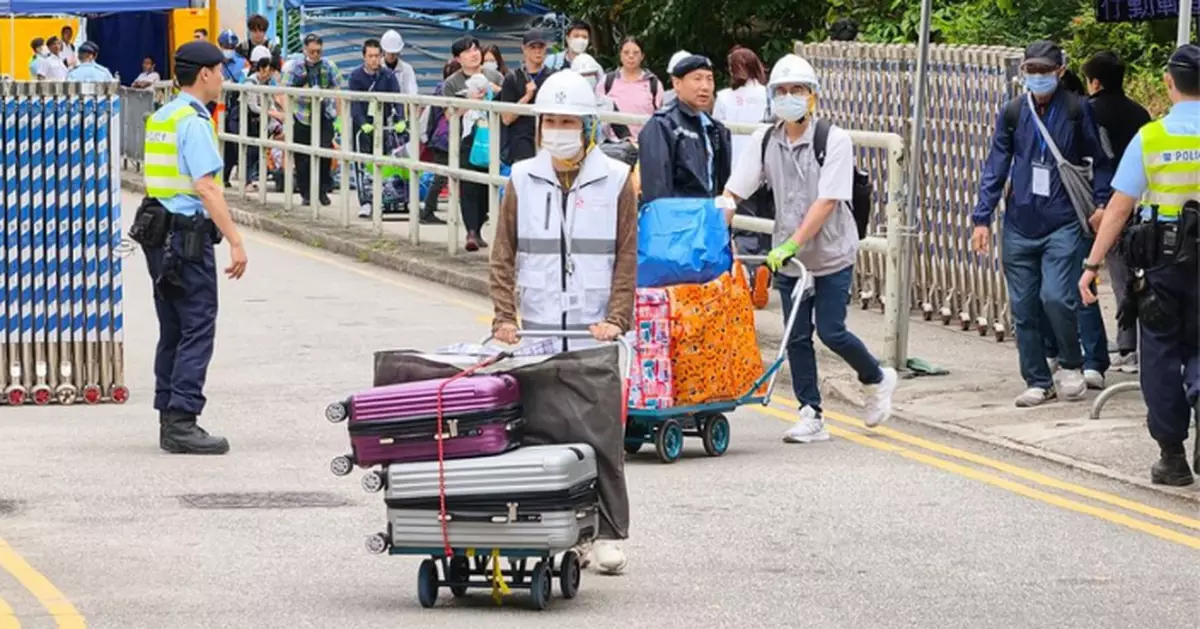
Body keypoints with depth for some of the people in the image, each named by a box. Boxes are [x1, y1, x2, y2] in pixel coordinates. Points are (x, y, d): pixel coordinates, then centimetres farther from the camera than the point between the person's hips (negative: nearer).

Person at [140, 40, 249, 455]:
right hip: (189, 234, -10)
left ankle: (170, 419, 15)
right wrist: (235, 242, -21)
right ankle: (182, 423, -12)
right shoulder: (193, 121, -14)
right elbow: (206, 188, -20)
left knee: (173, 331, 13)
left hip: (159, 230, 10)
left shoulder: (159, 118, 15)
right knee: (197, 330, -8)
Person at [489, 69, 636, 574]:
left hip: (594, 330, -1)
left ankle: (603, 533, 3)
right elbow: (503, 257, 10)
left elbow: (627, 258, 4)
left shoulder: (615, 181, 4)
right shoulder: (523, 181, 8)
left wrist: (616, 319, -6)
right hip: (537, 330, 1)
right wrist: (504, 317, -2)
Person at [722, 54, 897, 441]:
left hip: (832, 253, -4)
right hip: (787, 255, 4)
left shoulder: (835, 140, -14)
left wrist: (792, 244, -28)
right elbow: (732, 192, -3)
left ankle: (877, 380, 22)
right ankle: (811, 416, 10)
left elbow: (826, 201, -21)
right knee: (796, 337, 2)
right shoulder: (764, 142, 0)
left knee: (831, 331, -5)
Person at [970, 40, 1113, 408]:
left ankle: (1071, 365, 7)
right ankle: (1038, 382, 16)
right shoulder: (1012, 113, 6)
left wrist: (1100, 202, -5)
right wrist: (983, 218, 5)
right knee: (1024, 309, 5)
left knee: (1056, 297, -17)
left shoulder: (1077, 111, -1)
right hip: (1019, 226, 3)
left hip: (1063, 224, -3)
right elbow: (996, 167, 9)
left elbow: (1100, 161, 7)